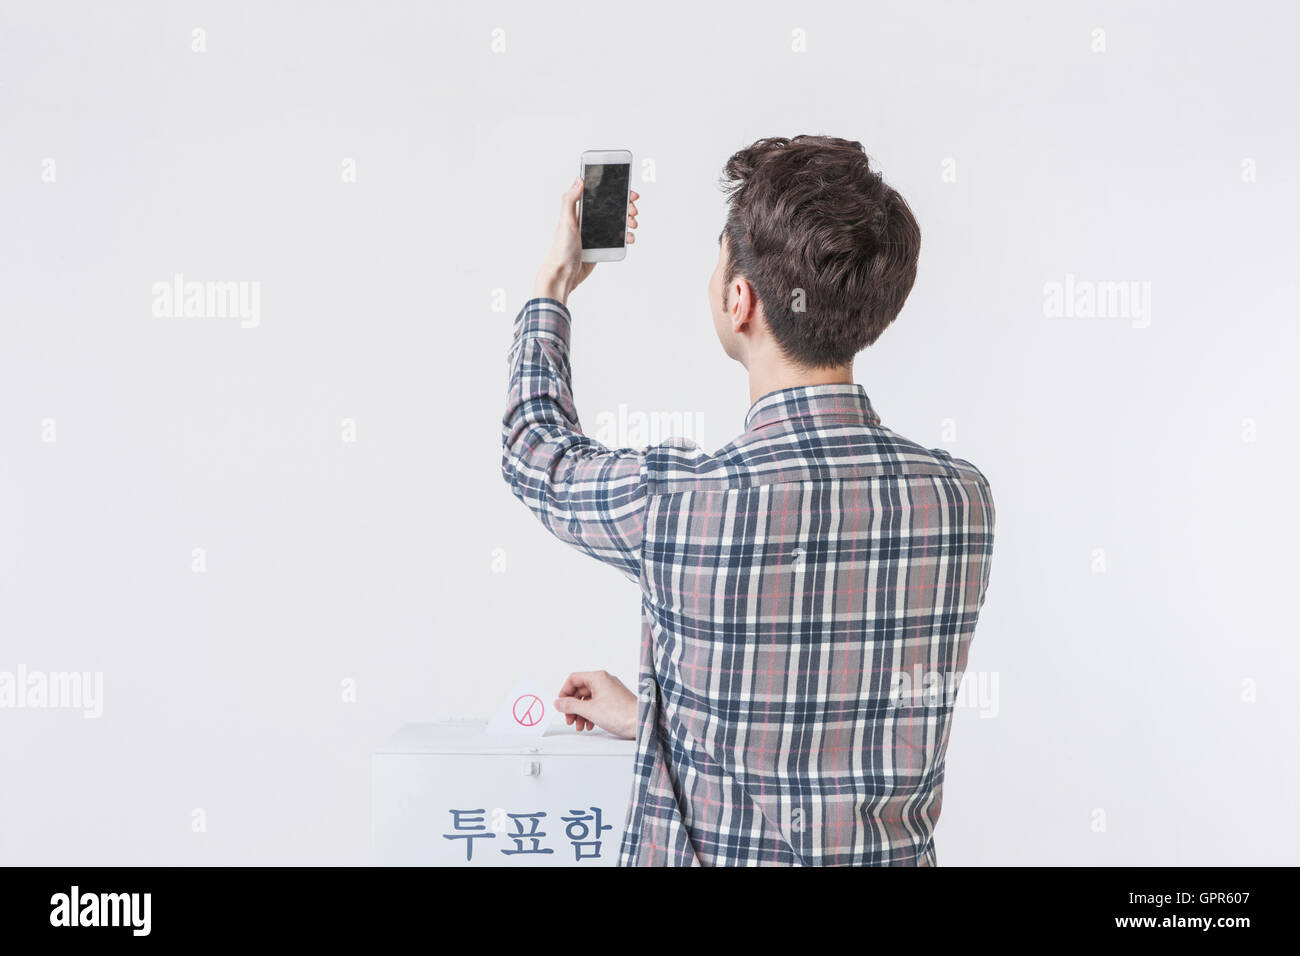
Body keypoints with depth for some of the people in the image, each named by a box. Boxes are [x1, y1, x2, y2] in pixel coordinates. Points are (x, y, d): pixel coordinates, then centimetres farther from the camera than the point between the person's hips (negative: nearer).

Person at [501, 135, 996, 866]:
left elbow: (537, 453, -1)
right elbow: (824, 695, 3)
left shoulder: (675, 500, -25)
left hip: (709, 851, -3)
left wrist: (554, 287, 13)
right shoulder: (964, 499, -12)